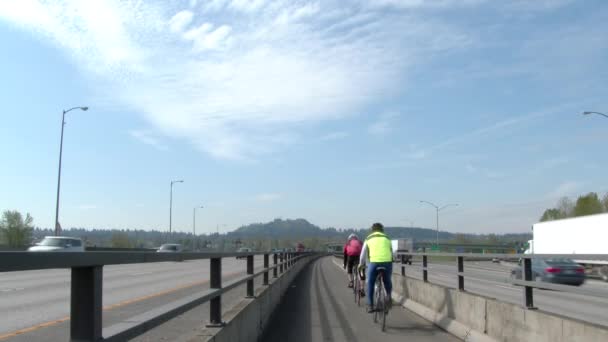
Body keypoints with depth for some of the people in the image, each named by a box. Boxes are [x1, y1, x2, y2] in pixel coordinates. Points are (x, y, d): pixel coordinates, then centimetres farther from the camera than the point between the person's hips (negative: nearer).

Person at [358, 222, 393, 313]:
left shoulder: (369, 238, 16)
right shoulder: (386, 238, 19)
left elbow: (363, 253, 23)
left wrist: (361, 264, 38)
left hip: (374, 262, -1)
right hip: (387, 262, 1)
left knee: (370, 284, 13)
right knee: (387, 281, 26)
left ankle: (370, 306, 12)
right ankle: (389, 296, 7)